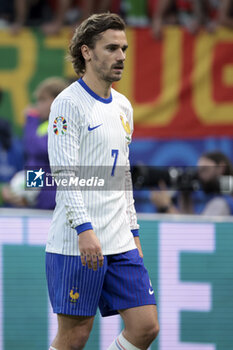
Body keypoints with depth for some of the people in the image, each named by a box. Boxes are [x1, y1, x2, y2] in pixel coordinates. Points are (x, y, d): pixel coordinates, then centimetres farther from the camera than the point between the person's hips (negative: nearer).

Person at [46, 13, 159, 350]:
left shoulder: (123, 107, 16)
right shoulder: (69, 104, -8)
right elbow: (64, 172, -16)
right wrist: (84, 228, -26)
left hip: (121, 245, 7)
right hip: (77, 244, -7)